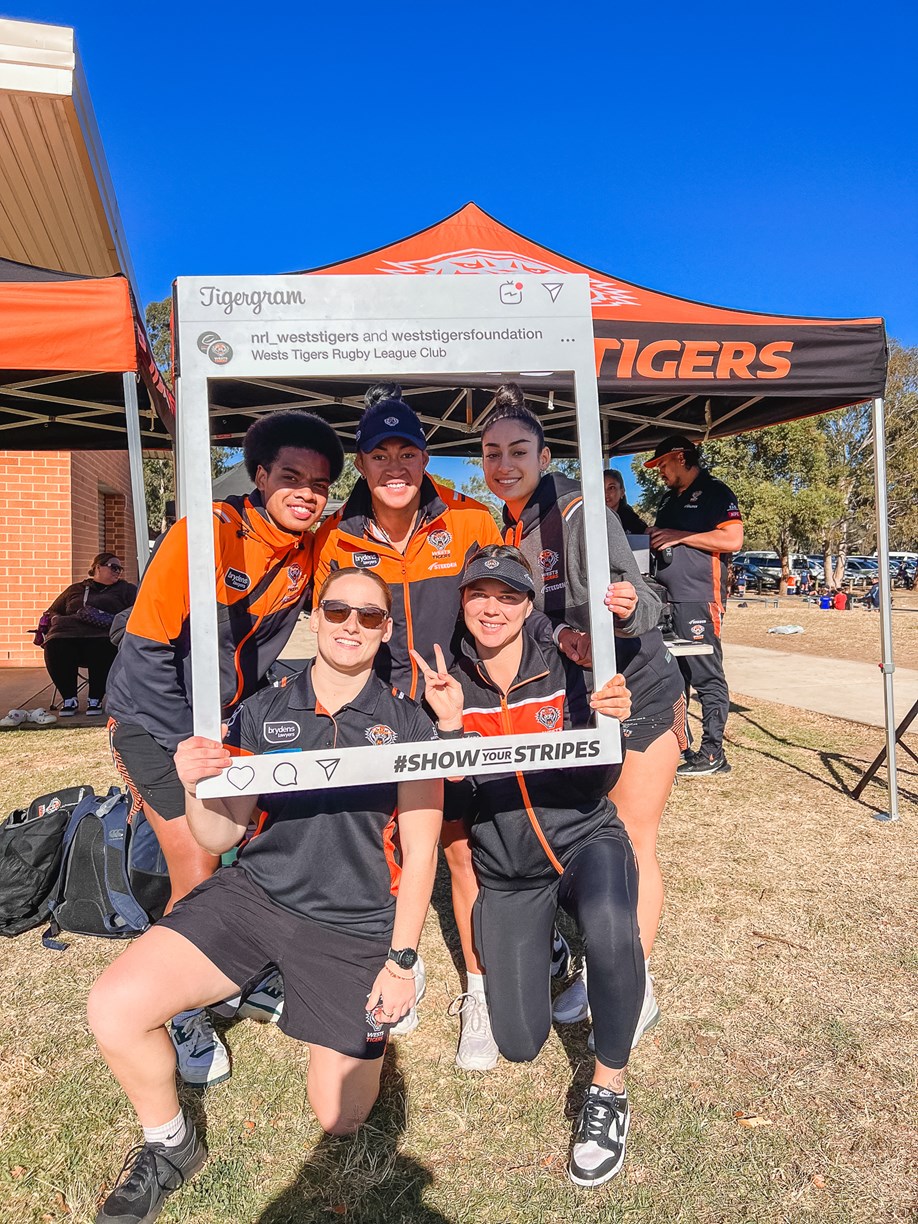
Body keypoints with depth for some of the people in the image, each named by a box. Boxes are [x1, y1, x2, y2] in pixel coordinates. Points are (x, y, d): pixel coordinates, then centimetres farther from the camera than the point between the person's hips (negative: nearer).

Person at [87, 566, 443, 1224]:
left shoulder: (409, 723, -3)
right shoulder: (263, 712, 2)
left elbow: (421, 849, -3)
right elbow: (221, 836, 3)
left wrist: (401, 962, -7)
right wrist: (198, 787, -19)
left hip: (355, 924, -1)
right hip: (256, 891, 2)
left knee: (339, 1116, 0)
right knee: (116, 1007, -18)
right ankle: (170, 1147, 12)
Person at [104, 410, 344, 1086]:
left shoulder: (307, 552, -5)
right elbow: (148, 648, -21)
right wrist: (191, 749, -20)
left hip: (237, 720, 6)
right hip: (159, 721, -6)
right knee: (198, 877, -8)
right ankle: (186, 1015, 18)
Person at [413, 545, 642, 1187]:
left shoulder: (564, 669, -11)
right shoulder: (444, 681, -6)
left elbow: (598, 785, -12)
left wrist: (608, 724, -32)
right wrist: (449, 724, -26)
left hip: (584, 841, -2)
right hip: (506, 873, 2)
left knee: (612, 935, -37)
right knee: (520, 1044, 5)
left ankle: (608, 1091, -10)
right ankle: (541, 946, 38)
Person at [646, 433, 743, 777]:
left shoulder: (714, 492, -3)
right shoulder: (670, 499, 22)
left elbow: (732, 539, -14)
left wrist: (680, 536, -14)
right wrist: (654, 538, 9)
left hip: (698, 600, -9)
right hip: (667, 599, 9)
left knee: (706, 676, -5)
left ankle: (712, 753, 0)